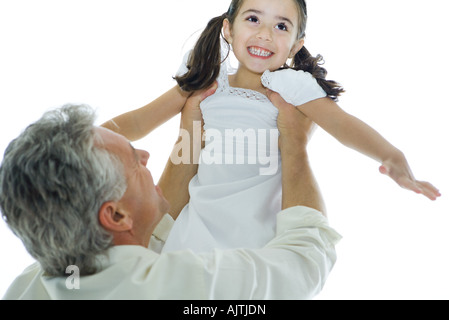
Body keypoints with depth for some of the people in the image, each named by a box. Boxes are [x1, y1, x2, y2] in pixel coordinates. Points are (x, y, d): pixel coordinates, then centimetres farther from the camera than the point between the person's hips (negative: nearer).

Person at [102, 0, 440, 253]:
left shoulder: (291, 88, -7)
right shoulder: (205, 85, 3)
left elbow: (340, 122, -21)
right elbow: (140, 121, 4)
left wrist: (393, 156, -39)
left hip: (257, 236, -3)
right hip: (198, 226, 3)